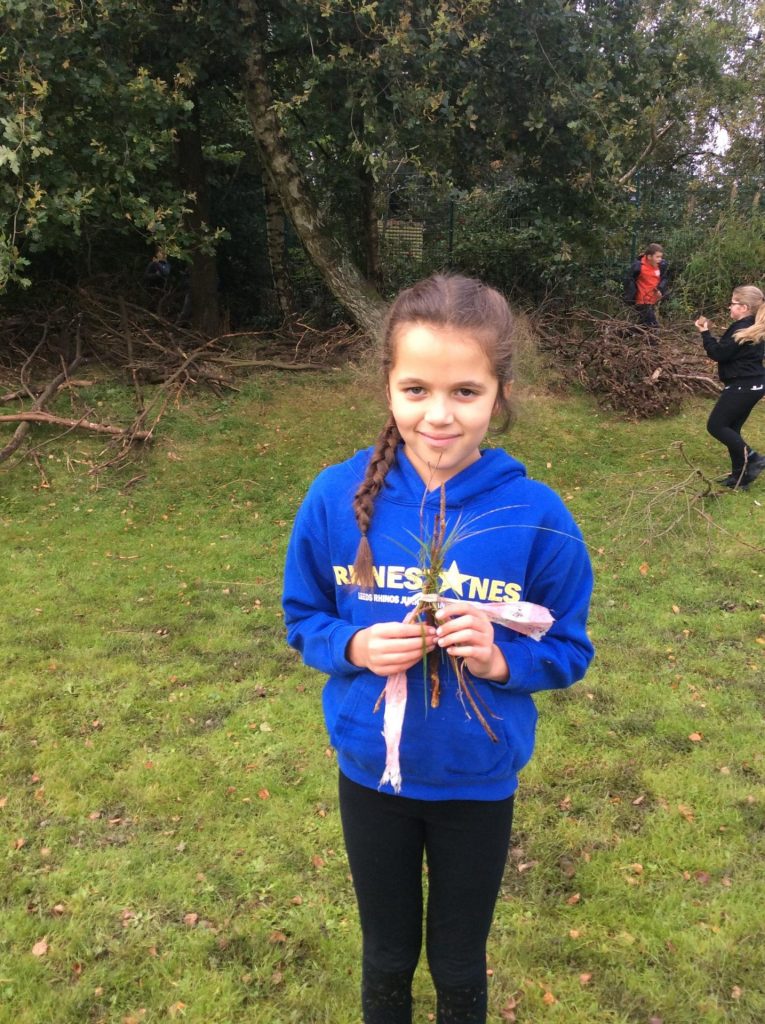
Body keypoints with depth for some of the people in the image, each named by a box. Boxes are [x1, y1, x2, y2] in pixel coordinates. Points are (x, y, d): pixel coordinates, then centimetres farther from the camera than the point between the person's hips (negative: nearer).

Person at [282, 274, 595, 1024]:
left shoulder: (535, 516, -19)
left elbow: (568, 651, -7)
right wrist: (355, 647, -22)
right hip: (370, 771, 1)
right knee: (387, 957, 25)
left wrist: (498, 660, -26)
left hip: (479, 781, -1)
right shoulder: (338, 496, -16)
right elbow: (303, 619, -2)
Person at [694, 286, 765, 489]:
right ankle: (740, 474, 15)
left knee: (716, 426, -4)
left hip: (742, 386, -10)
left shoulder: (741, 329, -17)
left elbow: (719, 353, -18)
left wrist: (705, 332, -10)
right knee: (731, 428, 14)